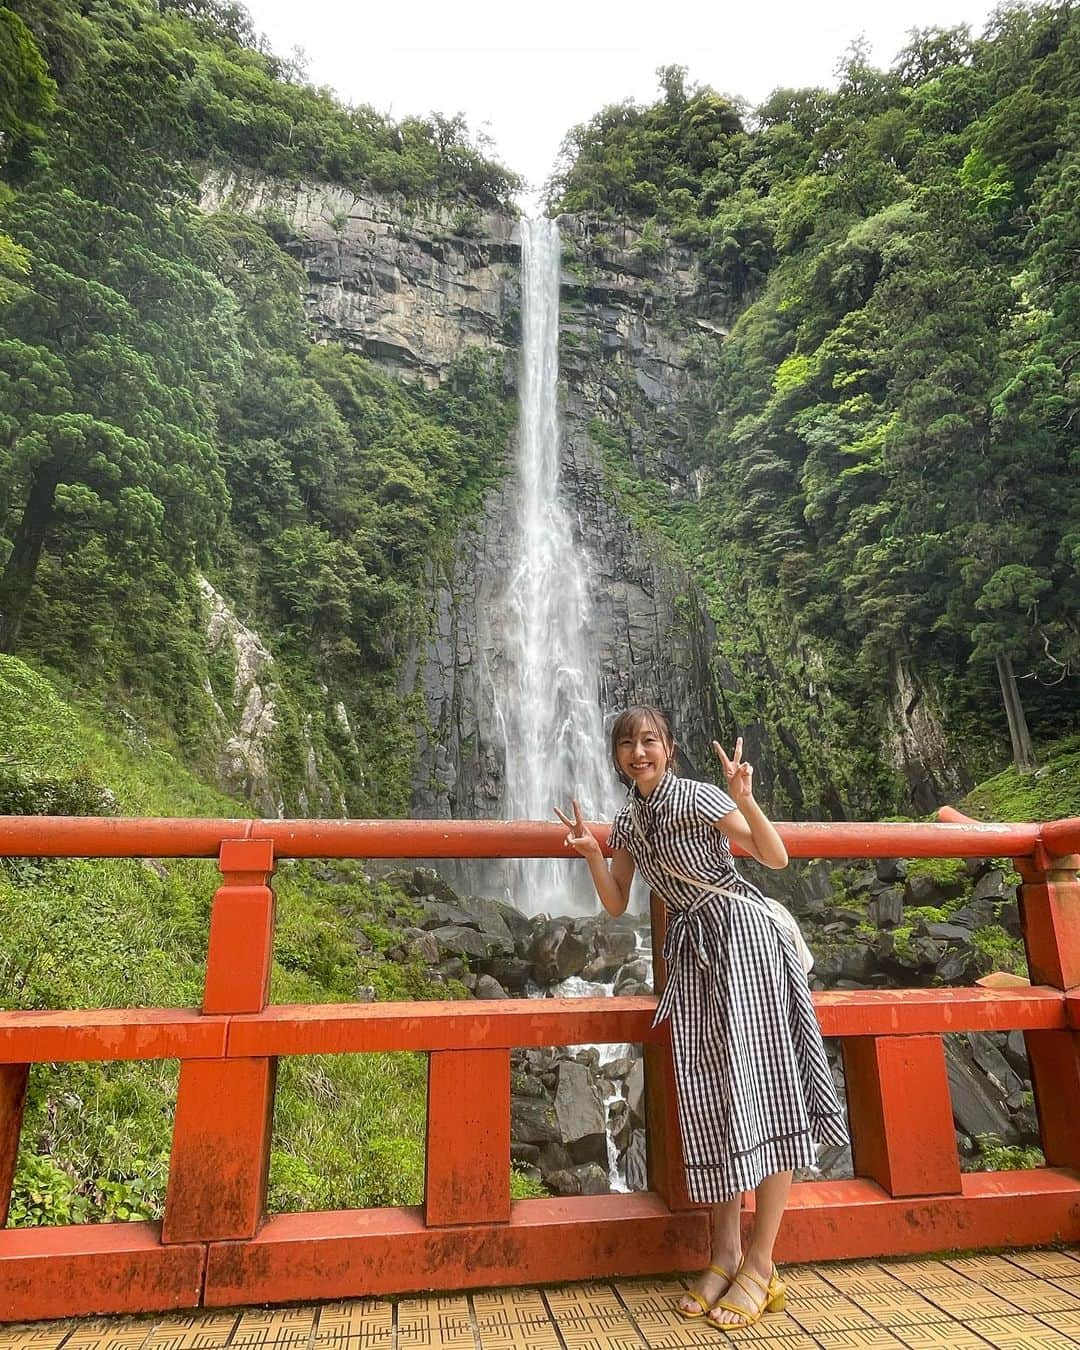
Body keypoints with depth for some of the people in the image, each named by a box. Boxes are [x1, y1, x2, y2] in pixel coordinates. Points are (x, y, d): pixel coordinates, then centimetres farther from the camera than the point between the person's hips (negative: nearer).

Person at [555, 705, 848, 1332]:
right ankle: (726, 1253, 17)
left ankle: (761, 1265, 4)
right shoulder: (627, 822, 8)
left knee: (759, 1086, -5)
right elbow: (616, 905, 10)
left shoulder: (698, 797, -10)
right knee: (708, 1096, 6)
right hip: (693, 950, 6)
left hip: (743, 933, -6)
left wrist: (745, 800, -30)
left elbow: (777, 857, -14)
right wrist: (591, 853, -5)